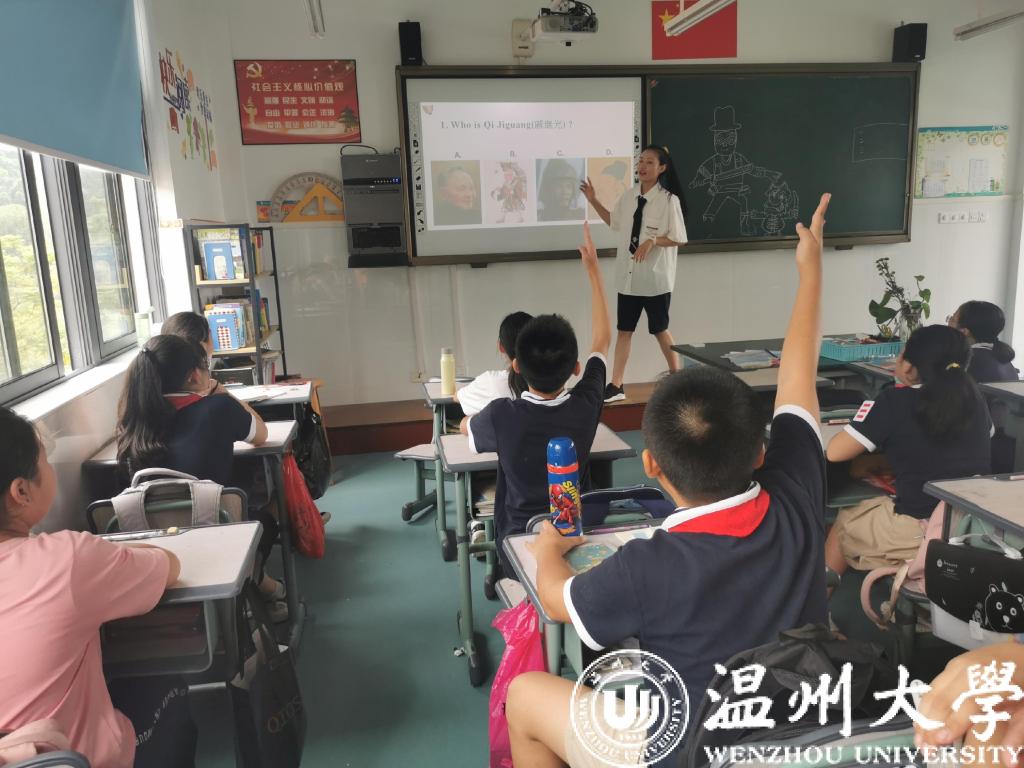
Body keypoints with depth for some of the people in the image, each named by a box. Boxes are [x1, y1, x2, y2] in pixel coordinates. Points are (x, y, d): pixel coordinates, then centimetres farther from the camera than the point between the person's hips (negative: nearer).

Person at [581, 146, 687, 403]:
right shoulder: (629, 196, 5)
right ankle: (616, 386, 12)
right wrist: (594, 201, 11)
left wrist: (652, 241, -25)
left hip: (656, 276, -5)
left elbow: (678, 238, -10)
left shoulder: (669, 200, -11)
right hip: (628, 275, 5)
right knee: (624, 330, 7)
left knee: (660, 329, 9)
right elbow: (614, 221, 20)